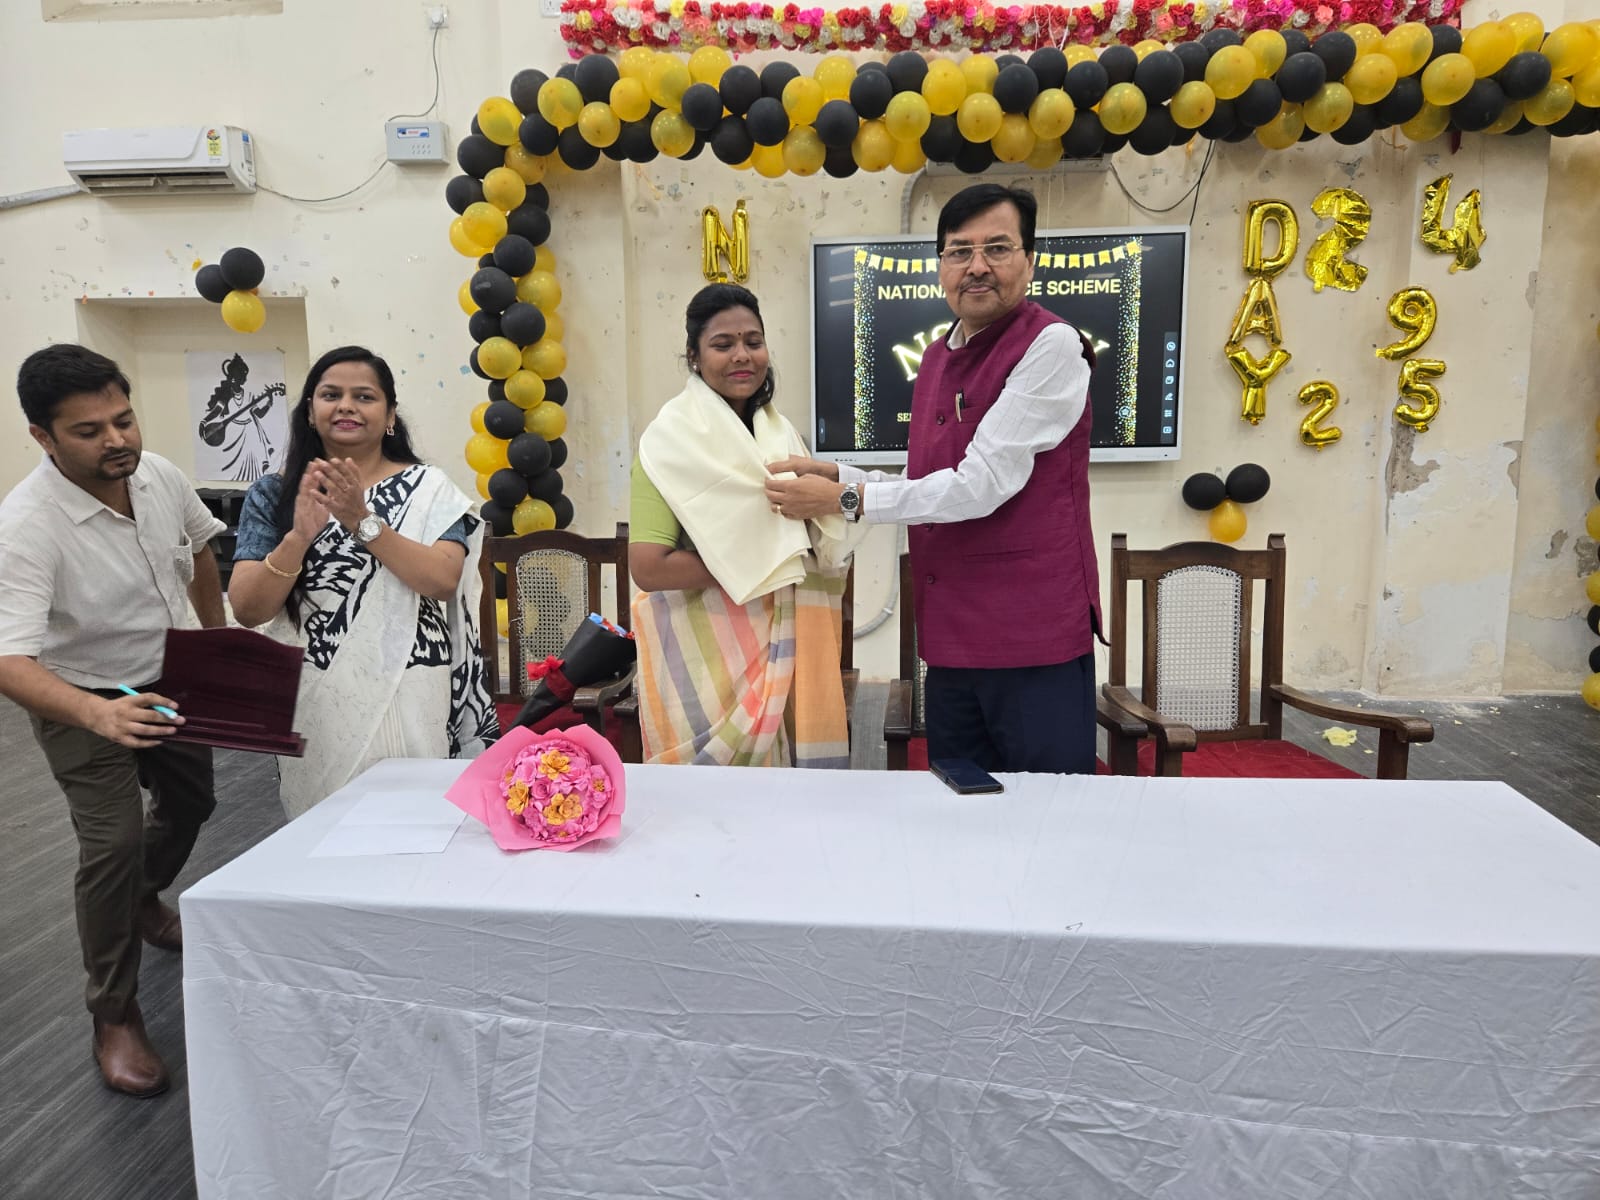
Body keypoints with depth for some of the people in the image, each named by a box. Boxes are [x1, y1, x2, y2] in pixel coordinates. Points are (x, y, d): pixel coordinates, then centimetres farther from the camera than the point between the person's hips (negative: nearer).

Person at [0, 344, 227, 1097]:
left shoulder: (159, 474, -15)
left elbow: (200, 545, 6)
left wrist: (217, 639, 8)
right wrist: (99, 715, -58)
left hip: (171, 681, 6)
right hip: (82, 702, -6)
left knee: (191, 803, 22)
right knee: (114, 843, -15)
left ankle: (143, 903, 53)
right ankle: (114, 1016, 5)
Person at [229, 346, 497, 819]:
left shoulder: (427, 487, 1)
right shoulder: (274, 494, 4)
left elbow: (444, 582, -13)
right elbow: (247, 611, -4)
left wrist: (363, 522, -21)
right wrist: (299, 537, -19)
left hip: (409, 698, -1)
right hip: (315, 701, 1)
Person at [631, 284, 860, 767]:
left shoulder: (779, 431, 9)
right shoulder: (673, 436, -11)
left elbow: (829, 551, 14)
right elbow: (648, 568, -21)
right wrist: (756, 562, -14)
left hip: (780, 649, 6)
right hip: (707, 656, -6)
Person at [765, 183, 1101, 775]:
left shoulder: (1052, 346, -12)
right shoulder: (937, 357, 13)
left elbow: (981, 485, -19)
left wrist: (845, 499, -14)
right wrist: (837, 475, 3)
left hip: (1035, 635, -7)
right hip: (951, 638, 7)